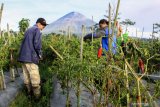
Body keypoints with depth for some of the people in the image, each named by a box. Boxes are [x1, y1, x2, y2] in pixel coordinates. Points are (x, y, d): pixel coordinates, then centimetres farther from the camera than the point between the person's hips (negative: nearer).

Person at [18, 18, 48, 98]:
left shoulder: (28, 30, 23)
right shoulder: (37, 30, -4)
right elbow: (37, 44, -16)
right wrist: (40, 55, -1)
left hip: (23, 57, 9)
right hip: (30, 57, -9)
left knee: (26, 76, 13)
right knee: (35, 78, -4)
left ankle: (30, 92, 23)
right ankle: (38, 96, 1)